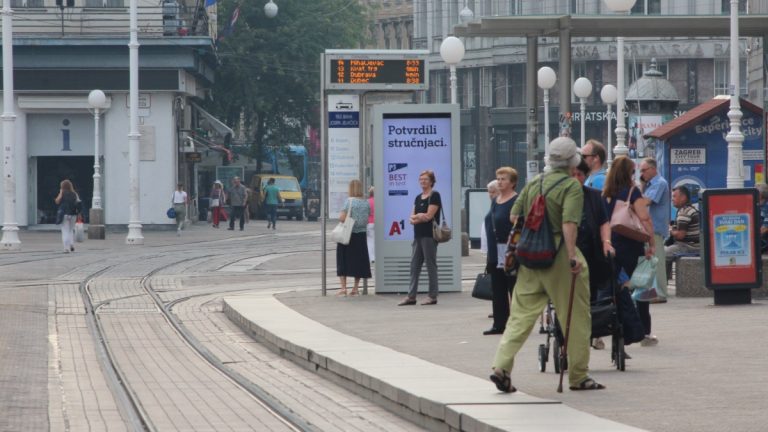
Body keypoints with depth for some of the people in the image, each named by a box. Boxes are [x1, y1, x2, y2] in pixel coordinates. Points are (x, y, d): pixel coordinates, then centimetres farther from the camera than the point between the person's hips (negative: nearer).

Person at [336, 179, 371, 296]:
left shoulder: (350, 201, -13)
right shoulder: (366, 202, 2)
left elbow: (342, 218, -20)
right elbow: (368, 218, 9)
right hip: (361, 235, 5)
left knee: (343, 261, 4)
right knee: (359, 260, 12)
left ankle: (343, 288, -1)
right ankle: (355, 288, 13)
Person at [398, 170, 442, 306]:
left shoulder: (434, 196, -6)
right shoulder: (418, 198, 16)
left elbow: (428, 216, -14)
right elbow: (412, 217, 11)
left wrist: (416, 216, -1)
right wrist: (420, 217, -10)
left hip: (429, 235, -8)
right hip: (418, 235, 8)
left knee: (431, 265, -2)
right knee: (414, 265, 5)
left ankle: (433, 296, 3)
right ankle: (411, 296, 7)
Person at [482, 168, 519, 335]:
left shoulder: (517, 201, -10)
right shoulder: (495, 201, 15)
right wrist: (490, 253, 18)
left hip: (510, 252, -8)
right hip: (496, 254, 8)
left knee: (514, 289, -3)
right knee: (498, 291, 10)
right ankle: (499, 324, 16)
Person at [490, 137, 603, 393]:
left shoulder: (534, 183, 12)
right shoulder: (571, 186, -8)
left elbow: (514, 216, 14)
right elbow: (569, 222, -21)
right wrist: (572, 256, -25)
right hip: (559, 254, -6)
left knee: (521, 314, 6)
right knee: (576, 317, 6)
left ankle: (501, 366, -9)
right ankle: (578, 377, 11)